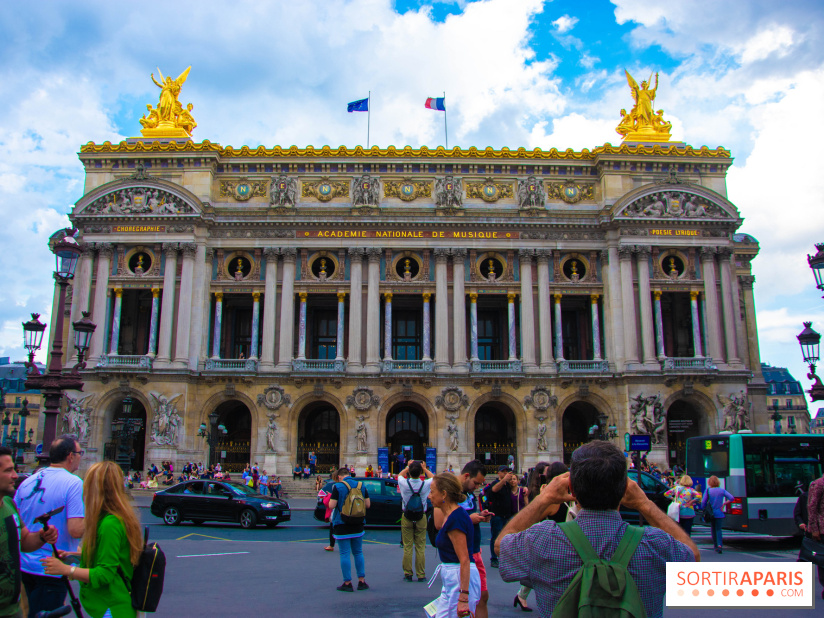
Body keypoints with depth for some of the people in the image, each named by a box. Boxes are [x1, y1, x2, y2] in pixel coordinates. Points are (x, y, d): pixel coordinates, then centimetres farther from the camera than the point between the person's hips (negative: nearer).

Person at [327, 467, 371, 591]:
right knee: (358, 553, 15)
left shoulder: (338, 487, -11)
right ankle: (361, 581, 16)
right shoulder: (361, 486, 3)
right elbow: (368, 504, 4)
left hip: (342, 525, -4)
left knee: (345, 554, 2)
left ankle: (347, 583, 5)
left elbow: (331, 506, -15)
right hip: (358, 525, 4)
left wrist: (332, 497, 5)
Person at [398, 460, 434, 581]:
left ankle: (407, 574, 10)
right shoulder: (425, 484, -11)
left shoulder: (404, 483, -12)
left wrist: (408, 467, 23)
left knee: (407, 547, 5)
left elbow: (400, 475, 14)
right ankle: (421, 575, 8)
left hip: (406, 518, 0)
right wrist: (424, 468, 22)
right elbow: (433, 477, 13)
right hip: (421, 518, 0)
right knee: (420, 548, 5)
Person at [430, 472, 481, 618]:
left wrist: (463, 597, -24)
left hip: (462, 578, -10)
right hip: (451, 579, 10)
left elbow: (464, 560, -22)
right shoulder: (451, 515, 11)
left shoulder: (456, 518, -18)